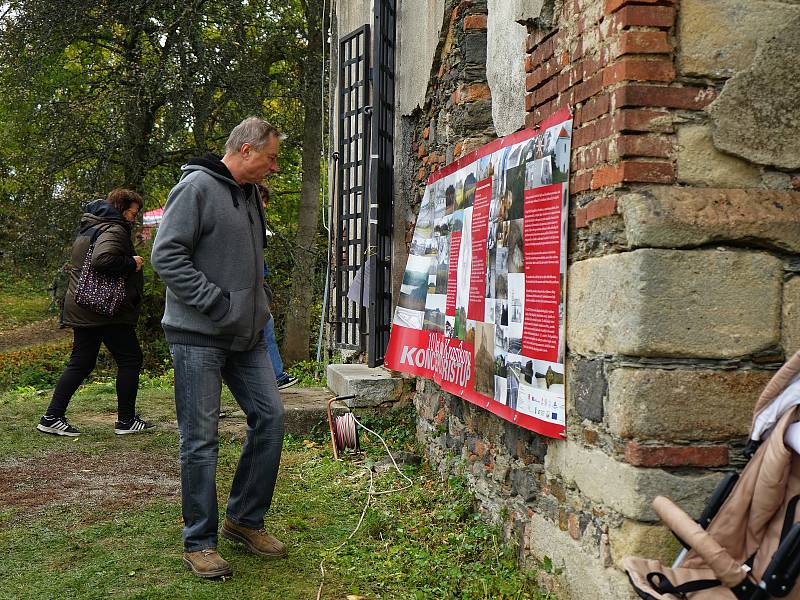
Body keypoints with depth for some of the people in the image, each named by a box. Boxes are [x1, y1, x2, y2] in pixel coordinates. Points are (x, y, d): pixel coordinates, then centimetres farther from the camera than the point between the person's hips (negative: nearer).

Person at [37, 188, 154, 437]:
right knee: (130, 360, 2)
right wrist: (132, 263, -18)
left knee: (81, 363, 13)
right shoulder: (113, 230, -13)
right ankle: (126, 420, 8)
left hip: (82, 311, 9)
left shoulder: (87, 228, 19)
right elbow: (102, 259, -30)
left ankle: (52, 417, 11)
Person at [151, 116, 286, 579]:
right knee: (202, 440, -1)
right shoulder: (198, 186, -11)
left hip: (247, 335, 8)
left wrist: (258, 305, 11)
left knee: (271, 417, 7)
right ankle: (200, 542, 13)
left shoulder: (250, 194, 15)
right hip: (199, 336, -8)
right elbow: (166, 255, -17)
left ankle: (246, 519, 22)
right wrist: (218, 303, -19)